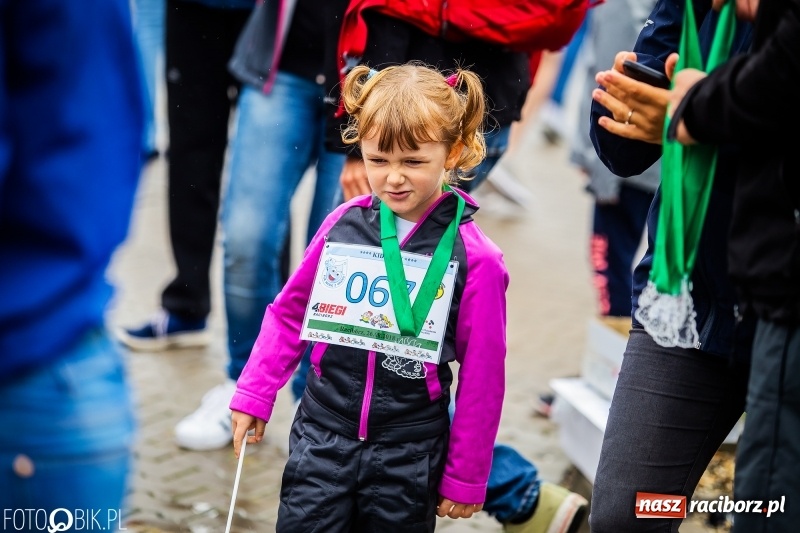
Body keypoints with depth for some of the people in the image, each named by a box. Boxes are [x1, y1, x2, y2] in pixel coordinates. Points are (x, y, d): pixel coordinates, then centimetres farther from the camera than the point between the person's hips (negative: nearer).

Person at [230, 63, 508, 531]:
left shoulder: (474, 258, -11)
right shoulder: (342, 225, -3)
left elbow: (481, 375, -5)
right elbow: (290, 312, 11)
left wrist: (466, 476, 0)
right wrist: (255, 393, 9)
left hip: (409, 455, -2)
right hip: (322, 436, 2)